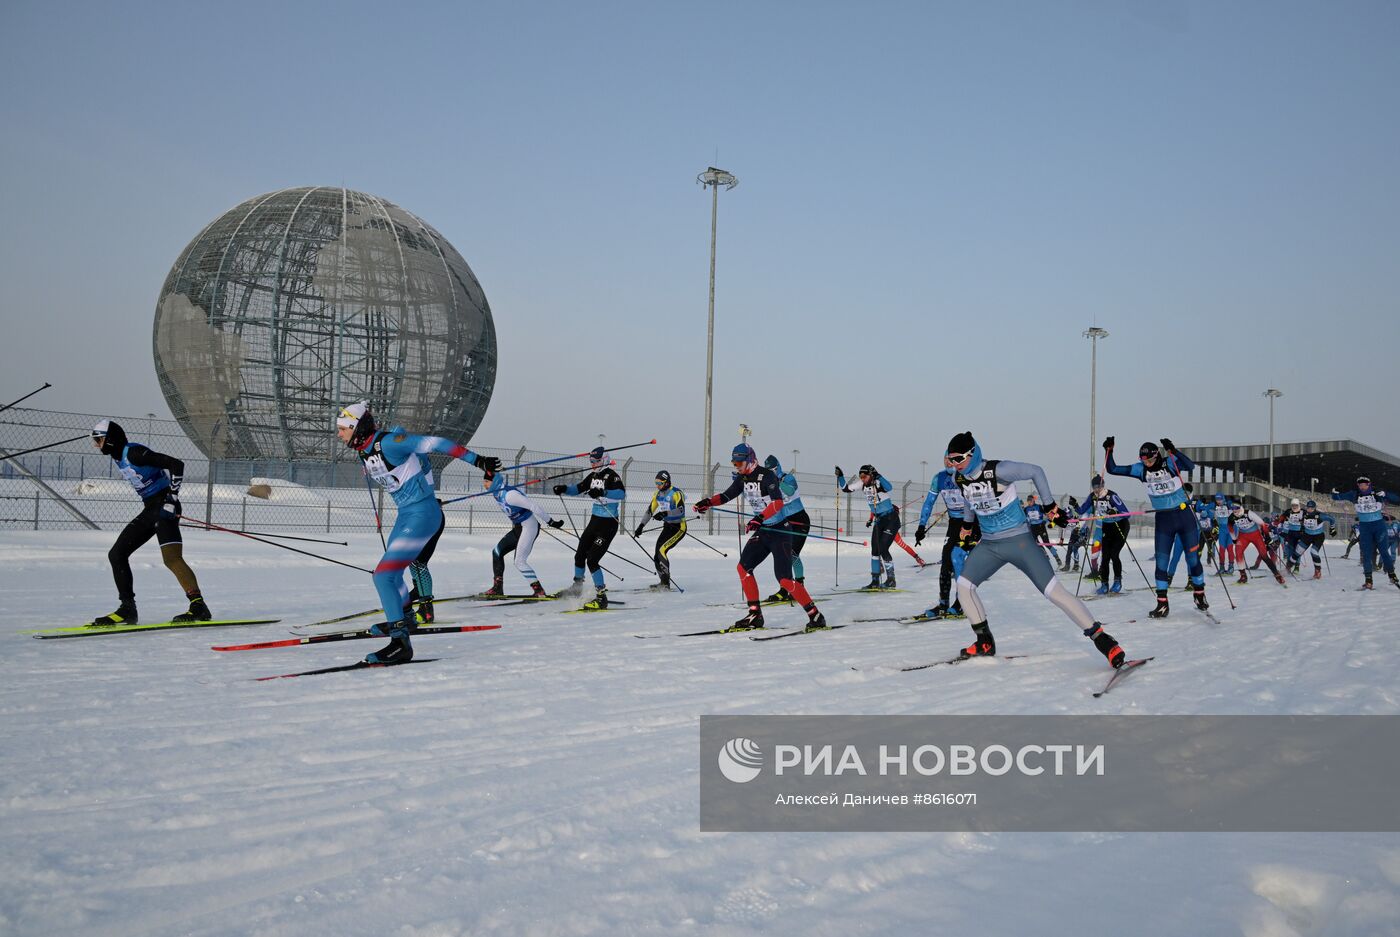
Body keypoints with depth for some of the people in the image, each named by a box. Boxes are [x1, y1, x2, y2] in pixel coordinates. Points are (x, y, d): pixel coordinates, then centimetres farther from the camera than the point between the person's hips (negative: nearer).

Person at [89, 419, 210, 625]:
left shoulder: (133, 452, -14)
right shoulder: (119, 456, 14)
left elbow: (176, 465, -20)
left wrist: (172, 497, -20)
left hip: (165, 506, -10)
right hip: (150, 510, 10)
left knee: (171, 558, -22)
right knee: (116, 554, 8)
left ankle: (199, 607, -23)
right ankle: (127, 610, 11)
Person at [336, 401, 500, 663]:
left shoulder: (388, 442, -21)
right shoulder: (363, 454, 6)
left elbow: (435, 443, -20)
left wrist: (476, 460, -19)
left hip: (422, 515, -9)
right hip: (405, 514, 9)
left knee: (384, 575, -15)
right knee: (392, 572, 24)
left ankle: (401, 642, -12)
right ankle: (403, 618, 49)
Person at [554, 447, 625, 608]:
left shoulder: (611, 475, -16)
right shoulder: (593, 476, 9)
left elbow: (622, 493, -32)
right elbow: (579, 489, 18)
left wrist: (603, 493, -45)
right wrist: (564, 489, 0)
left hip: (608, 524, -9)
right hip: (594, 520, 9)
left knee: (592, 560, -15)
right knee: (579, 555, 19)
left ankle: (601, 596, -9)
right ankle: (577, 587, 40)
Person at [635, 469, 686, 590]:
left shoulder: (676, 493, -18)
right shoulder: (658, 494, 5)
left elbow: (681, 510, -32)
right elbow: (650, 510, 13)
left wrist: (665, 513, -43)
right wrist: (641, 525, 9)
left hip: (678, 528, -8)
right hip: (667, 526, 8)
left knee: (661, 550, -20)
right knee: (656, 556, 2)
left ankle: (666, 583, -15)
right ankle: (664, 582, 14)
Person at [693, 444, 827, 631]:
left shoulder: (767, 475, -19)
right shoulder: (743, 478, 5)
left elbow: (778, 502, -32)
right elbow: (726, 495, 8)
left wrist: (760, 518, -45)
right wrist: (708, 502, -10)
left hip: (780, 531, -8)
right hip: (762, 532, 8)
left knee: (784, 579, -15)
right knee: (744, 567, 1)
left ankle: (815, 615, -4)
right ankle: (755, 615, 9)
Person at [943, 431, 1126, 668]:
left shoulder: (998, 470, -23)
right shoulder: (959, 479, -2)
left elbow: (1036, 472, -13)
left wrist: (1049, 504, -8)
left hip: (1019, 540, -6)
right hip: (989, 545, 7)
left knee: (1054, 591, -12)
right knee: (963, 584, -2)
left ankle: (1100, 638, -3)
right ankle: (984, 643, 12)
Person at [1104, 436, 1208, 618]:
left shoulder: (1170, 463, -12)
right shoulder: (1140, 469, -3)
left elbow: (1190, 465, -32)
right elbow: (1113, 469, -2)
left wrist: (1172, 451, -44)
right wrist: (1109, 450, -15)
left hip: (1184, 515, -2)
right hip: (1162, 520, 2)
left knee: (1193, 557, 6)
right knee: (1161, 560, -1)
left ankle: (1199, 594, 27)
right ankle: (1162, 604, 4)